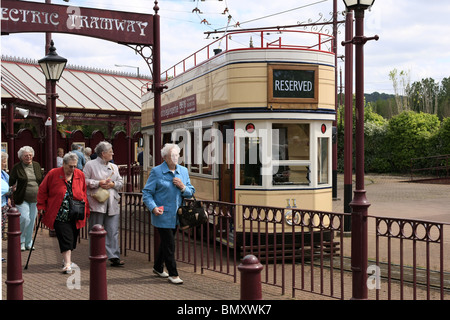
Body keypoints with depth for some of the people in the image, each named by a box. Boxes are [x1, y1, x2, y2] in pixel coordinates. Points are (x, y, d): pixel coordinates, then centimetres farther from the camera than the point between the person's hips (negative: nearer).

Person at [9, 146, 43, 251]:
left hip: (35, 199, 4)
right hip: (22, 199, -4)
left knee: (32, 221, 8)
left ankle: (28, 243, 21)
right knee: (25, 218, -15)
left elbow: (42, 180, 16)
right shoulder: (17, 167, -3)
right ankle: (21, 242, 5)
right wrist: (12, 192, -10)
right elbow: (11, 183, -1)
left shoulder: (36, 165, 9)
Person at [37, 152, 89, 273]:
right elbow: (42, 191, 5)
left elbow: (84, 194, 12)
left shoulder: (80, 175, 4)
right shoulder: (53, 174, -5)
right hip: (59, 215, -3)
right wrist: (41, 207, 3)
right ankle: (67, 264, -9)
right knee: (65, 239, -11)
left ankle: (66, 259, 29)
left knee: (72, 239, 10)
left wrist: (85, 210, 9)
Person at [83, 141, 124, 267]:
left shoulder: (114, 167, 17)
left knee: (113, 231, -1)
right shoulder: (90, 165, 1)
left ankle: (114, 256, 0)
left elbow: (121, 182, 17)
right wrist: (99, 183, -13)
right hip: (96, 203, -4)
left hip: (112, 204, 4)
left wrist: (113, 184, -3)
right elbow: (84, 181, -4)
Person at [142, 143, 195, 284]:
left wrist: (183, 187, -9)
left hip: (176, 216, 5)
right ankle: (173, 274, 8)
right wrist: (153, 207, -21)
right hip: (162, 215, -5)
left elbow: (191, 192, 13)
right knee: (169, 244, -4)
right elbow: (147, 192, -7)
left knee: (166, 242, 17)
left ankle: (158, 267, 36)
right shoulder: (156, 171, -7)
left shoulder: (183, 171, 9)